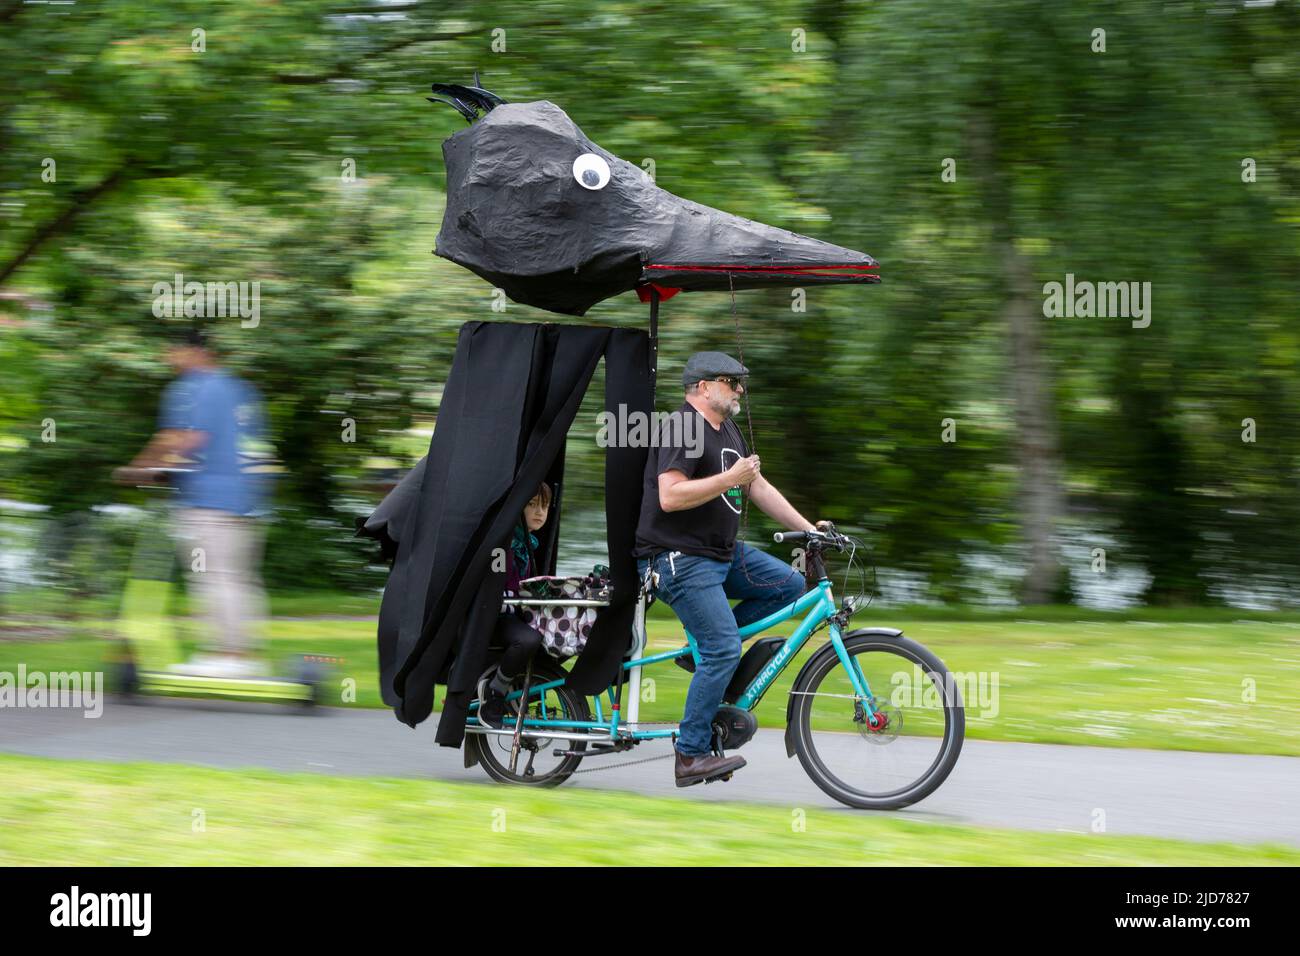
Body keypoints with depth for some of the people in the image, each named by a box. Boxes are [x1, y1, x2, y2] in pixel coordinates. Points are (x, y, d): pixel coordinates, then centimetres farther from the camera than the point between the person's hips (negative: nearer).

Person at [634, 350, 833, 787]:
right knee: (724, 650, -15)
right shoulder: (682, 427, -15)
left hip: (721, 554, 9)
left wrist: (807, 528, 12)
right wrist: (730, 479, -25)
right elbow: (670, 496, -25)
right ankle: (691, 757, -9)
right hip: (679, 559, -9)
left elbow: (759, 488, 19)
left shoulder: (726, 430, 15)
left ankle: (705, 642, 6)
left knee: (789, 583, 1)